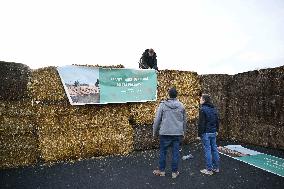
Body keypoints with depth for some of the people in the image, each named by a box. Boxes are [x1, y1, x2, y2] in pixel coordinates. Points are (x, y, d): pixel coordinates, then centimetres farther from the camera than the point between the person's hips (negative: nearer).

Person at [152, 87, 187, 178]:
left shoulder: (163, 105, -7)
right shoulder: (181, 106, 3)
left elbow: (157, 120, -5)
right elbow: (184, 120, 10)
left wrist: (155, 131, 5)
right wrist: (183, 132, 21)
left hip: (165, 133, -2)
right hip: (178, 133, 3)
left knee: (163, 151, 11)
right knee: (176, 152, 10)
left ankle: (161, 170, 23)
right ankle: (174, 172, 20)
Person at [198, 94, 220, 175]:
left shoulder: (203, 109, -15)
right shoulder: (214, 109, 11)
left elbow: (201, 123, -17)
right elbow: (217, 121, 17)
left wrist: (199, 134, -12)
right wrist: (216, 130, 24)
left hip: (206, 133, -8)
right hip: (213, 132, 8)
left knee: (207, 150, -1)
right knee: (214, 149, 14)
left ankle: (209, 169, 6)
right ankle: (216, 167, 24)